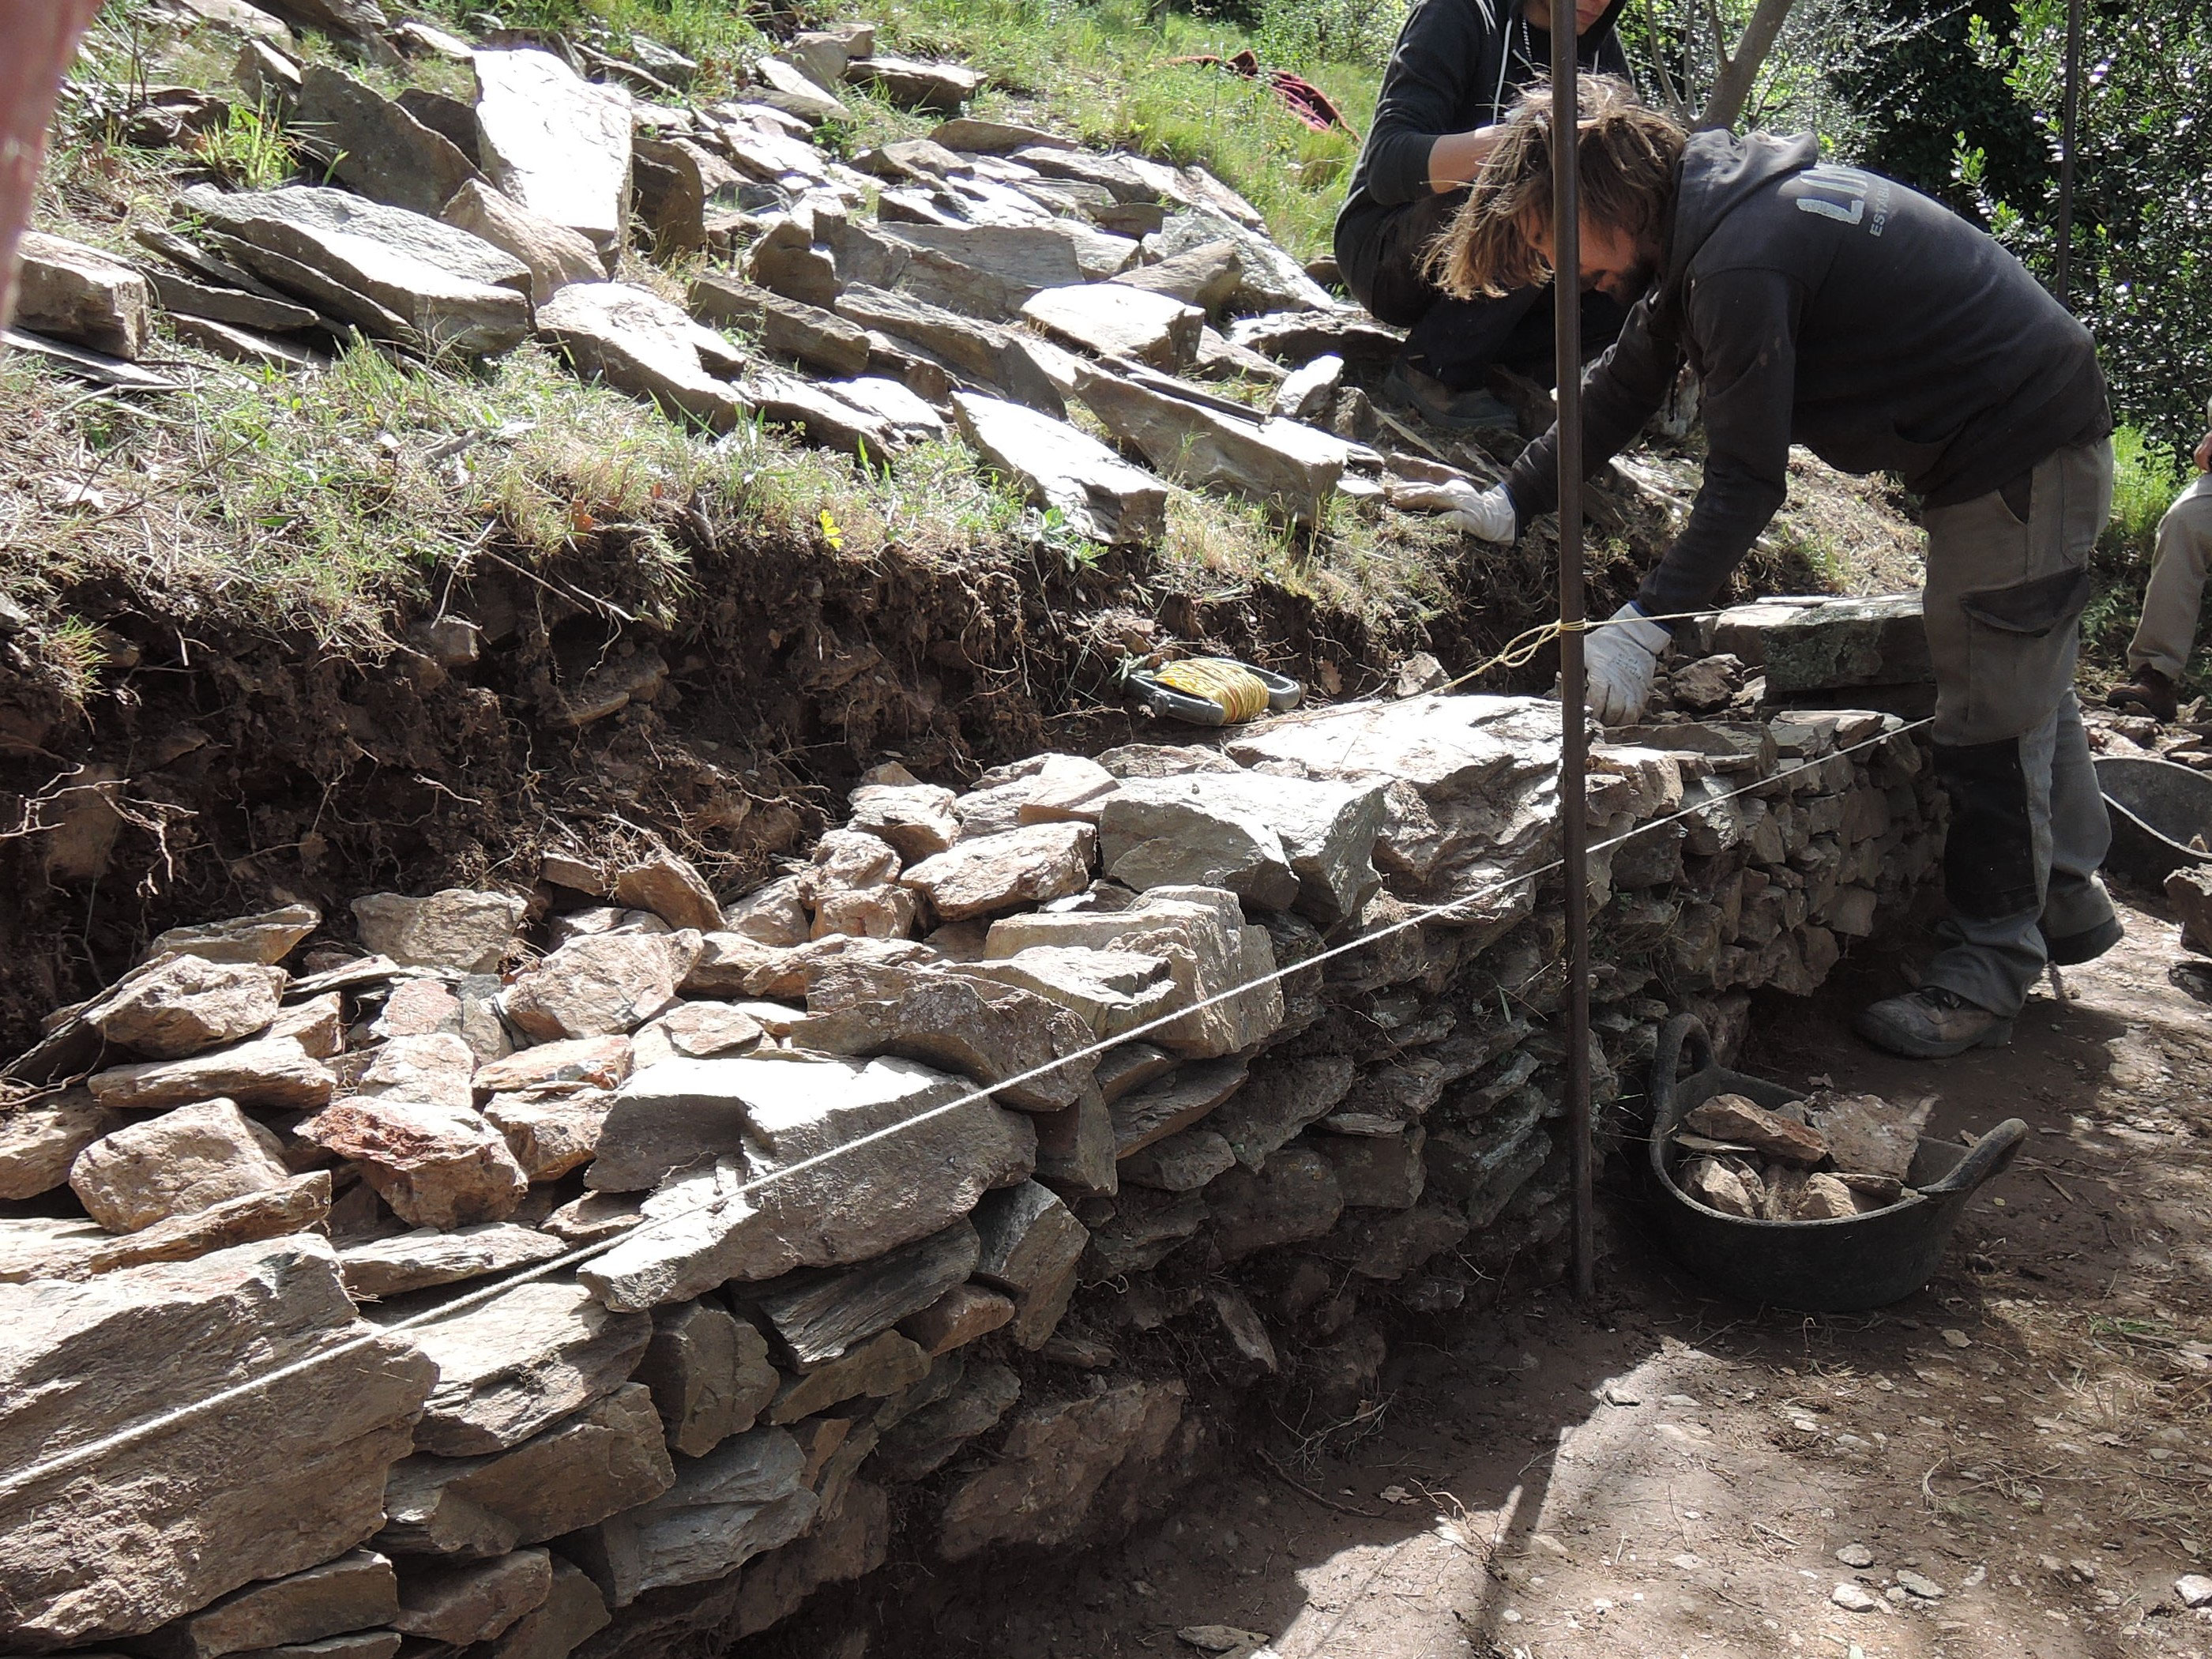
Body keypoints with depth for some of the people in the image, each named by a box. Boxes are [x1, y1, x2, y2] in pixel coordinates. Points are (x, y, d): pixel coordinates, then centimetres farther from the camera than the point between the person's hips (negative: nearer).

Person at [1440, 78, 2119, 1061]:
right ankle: (2070, 905, 39)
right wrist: (1513, 499, 11)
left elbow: (1746, 480, -27)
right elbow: (1623, 389, 13)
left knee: (1992, 716, -2)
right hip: (2034, 440, 10)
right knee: (2027, 691, 22)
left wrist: (1645, 626, -25)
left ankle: (1987, 973, 10)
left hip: (2021, 457, -10)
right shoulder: (1702, 222, 4)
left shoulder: (1743, 257, -28)